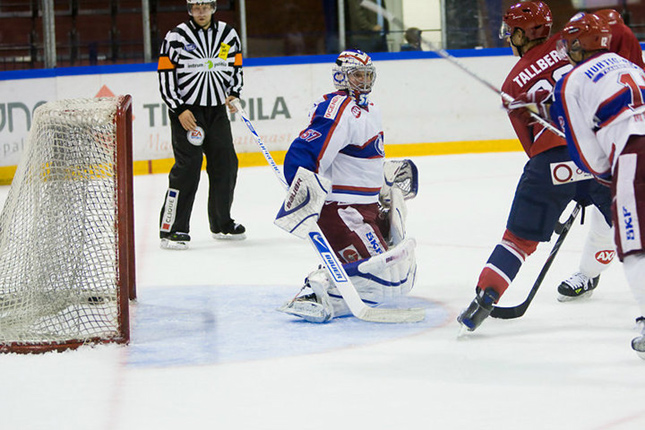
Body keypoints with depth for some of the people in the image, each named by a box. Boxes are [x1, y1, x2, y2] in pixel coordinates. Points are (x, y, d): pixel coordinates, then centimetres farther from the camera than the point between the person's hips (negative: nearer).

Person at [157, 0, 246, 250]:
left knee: (226, 164, 9)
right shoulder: (177, 37, -8)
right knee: (188, 167, -13)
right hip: (186, 110, -5)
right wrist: (179, 110, -14)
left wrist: (233, 94, 0)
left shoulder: (228, 34, 6)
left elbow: (236, 67, 17)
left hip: (217, 110, 5)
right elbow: (165, 76, -8)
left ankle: (221, 224, 26)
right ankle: (170, 228, -9)